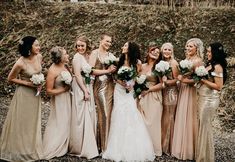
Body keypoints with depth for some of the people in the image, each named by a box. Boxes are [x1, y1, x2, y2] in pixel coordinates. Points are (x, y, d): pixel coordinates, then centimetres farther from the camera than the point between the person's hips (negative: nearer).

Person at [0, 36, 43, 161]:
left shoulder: (39, 57, -7)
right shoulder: (20, 63, -24)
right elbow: (10, 79, -11)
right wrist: (28, 83, -18)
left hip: (35, 94, 6)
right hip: (24, 94, -6)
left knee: (33, 121, 18)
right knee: (21, 122, 7)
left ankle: (32, 148, 36)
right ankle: (20, 149, 27)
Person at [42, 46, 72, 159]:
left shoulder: (65, 66, 0)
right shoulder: (52, 71, -20)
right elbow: (49, 91, -19)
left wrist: (69, 86, -2)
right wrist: (64, 89, -16)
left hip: (68, 98, 7)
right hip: (59, 100, -7)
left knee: (66, 122, 16)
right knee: (59, 124, 6)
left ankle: (63, 147, 33)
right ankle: (53, 150, 24)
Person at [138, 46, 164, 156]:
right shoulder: (142, 66, 10)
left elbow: (162, 83, -10)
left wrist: (148, 89, -11)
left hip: (154, 97, -4)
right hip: (143, 97, 4)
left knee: (152, 122, -1)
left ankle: (154, 149, 12)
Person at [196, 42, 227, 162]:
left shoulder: (217, 67, -14)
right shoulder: (210, 65, 12)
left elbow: (218, 87, -19)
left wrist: (203, 80, -16)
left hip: (210, 100, -8)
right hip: (203, 98, 8)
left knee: (205, 127, 1)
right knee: (202, 126, 14)